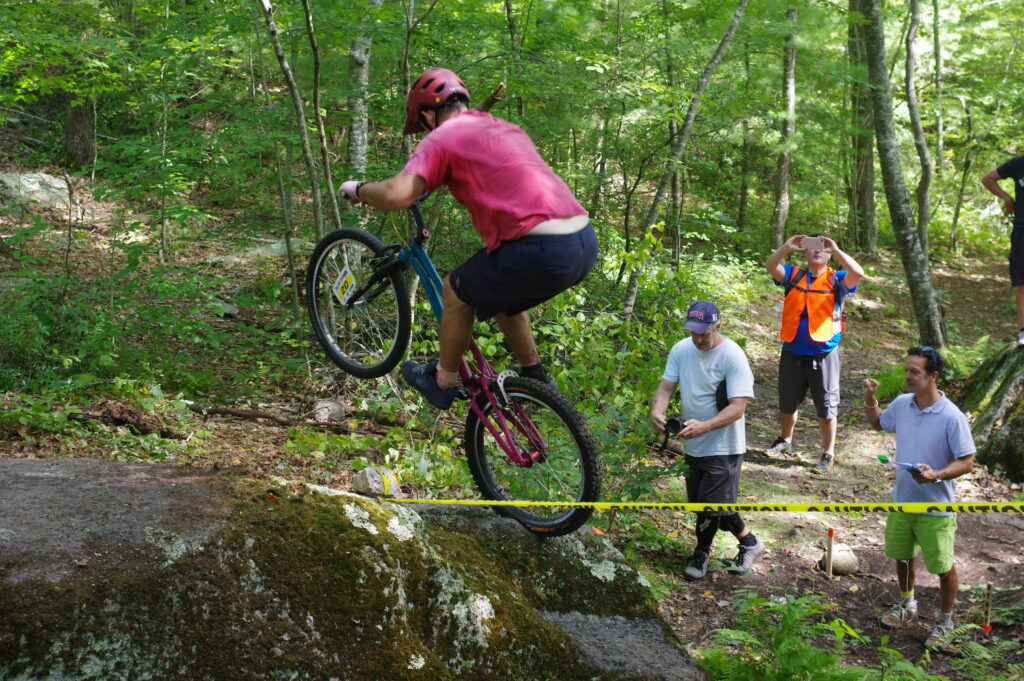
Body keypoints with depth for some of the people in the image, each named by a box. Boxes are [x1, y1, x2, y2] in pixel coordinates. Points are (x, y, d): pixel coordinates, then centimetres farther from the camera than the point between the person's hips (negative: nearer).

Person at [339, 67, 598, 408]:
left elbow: (396, 195, -12)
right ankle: (534, 379, 38)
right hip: (585, 243, 8)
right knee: (501, 291, 32)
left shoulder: (442, 138, 2)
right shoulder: (506, 128, 26)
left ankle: (442, 382, 30)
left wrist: (357, 189, 9)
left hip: (540, 252, -8)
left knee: (457, 292, 17)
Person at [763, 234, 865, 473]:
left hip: (824, 355, -3)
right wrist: (787, 247, -30)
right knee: (787, 403, 19)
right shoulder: (793, 275, 4)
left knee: (826, 408, 4)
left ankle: (828, 454, 18)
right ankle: (785, 440, 42)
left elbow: (858, 274, -21)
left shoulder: (836, 280, -2)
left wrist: (835, 249, -29)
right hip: (792, 353, 3)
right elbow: (771, 266, -14)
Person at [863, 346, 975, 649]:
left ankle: (945, 620, 31)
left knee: (942, 567, 9)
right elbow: (879, 423, 17)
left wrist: (937, 475, -34)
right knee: (902, 555, 23)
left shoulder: (952, 417, -22)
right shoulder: (901, 404, -5)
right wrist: (870, 400, -2)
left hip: (936, 508, -6)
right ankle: (907, 604, 48)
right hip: (902, 500, 6)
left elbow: (967, 462, -18)